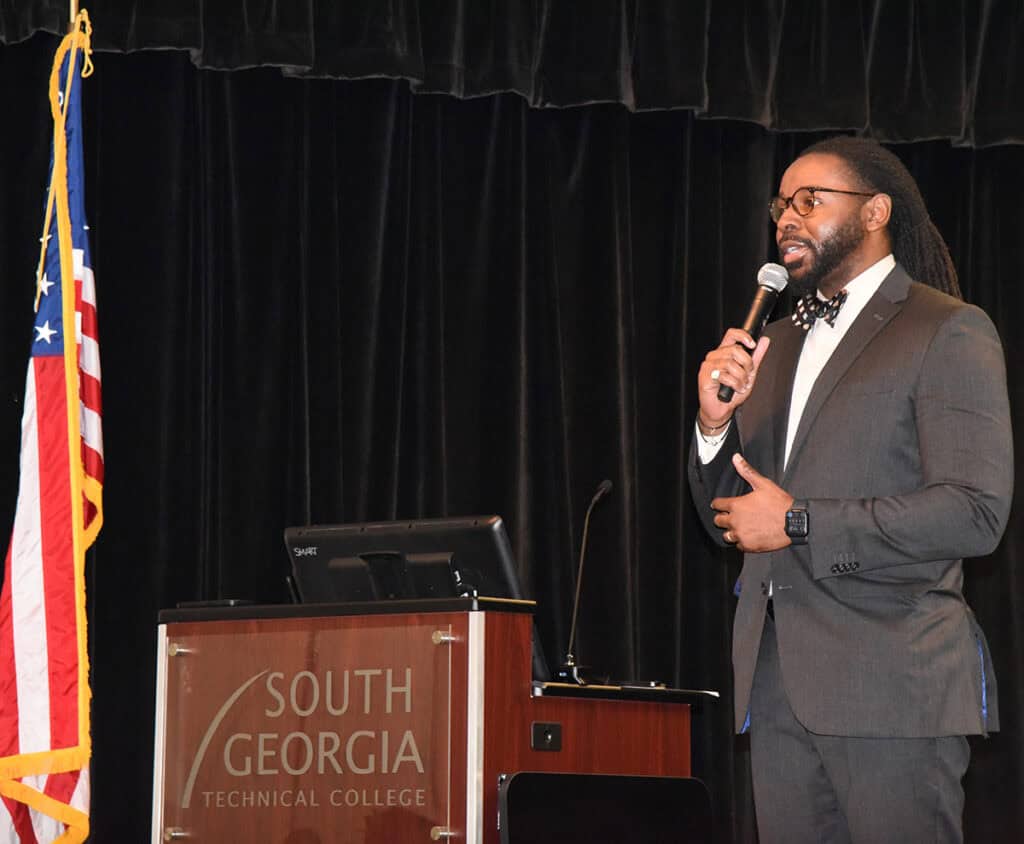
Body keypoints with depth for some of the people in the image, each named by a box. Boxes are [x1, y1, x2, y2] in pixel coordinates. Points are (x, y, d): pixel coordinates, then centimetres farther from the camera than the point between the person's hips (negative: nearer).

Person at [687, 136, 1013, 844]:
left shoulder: (950, 332, -3)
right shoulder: (778, 343, 20)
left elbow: (976, 513, -14)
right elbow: (726, 514, 21)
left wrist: (799, 523, -14)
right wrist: (715, 421, 0)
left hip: (892, 685, -6)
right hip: (778, 682, 7)